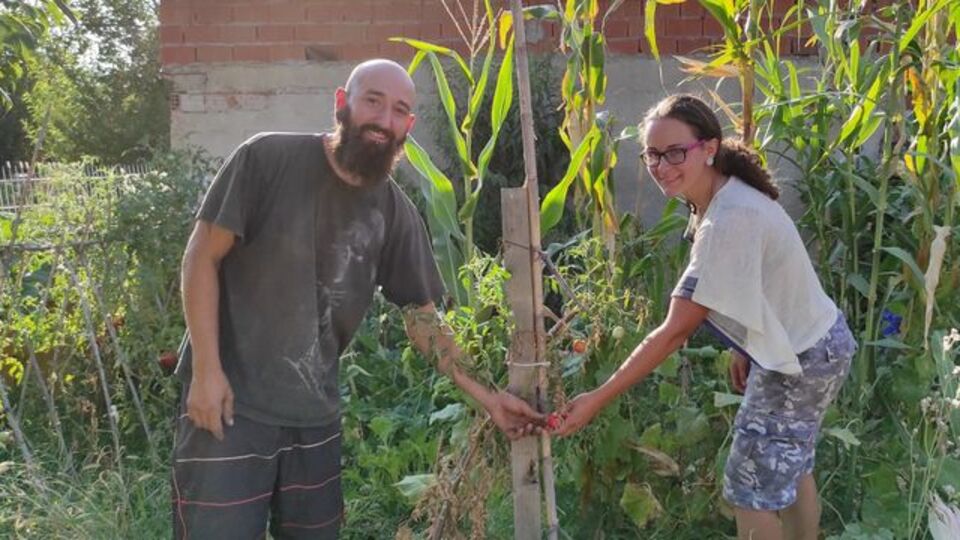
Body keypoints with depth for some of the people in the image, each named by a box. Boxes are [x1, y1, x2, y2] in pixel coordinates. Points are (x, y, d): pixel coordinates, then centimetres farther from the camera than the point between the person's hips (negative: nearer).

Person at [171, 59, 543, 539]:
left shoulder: (396, 212, 3)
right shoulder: (269, 158, -10)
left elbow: (421, 315, 8)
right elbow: (202, 256, -8)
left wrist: (485, 396, 2)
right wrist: (206, 369, -14)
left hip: (317, 414, 5)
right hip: (231, 400, -4)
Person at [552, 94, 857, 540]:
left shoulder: (728, 221, -33)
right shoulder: (728, 196, -3)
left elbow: (674, 332, -33)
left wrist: (596, 400, -31)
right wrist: (746, 347, 11)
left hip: (802, 360, -10)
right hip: (808, 345, 10)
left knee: (750, 489, 2)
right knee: (790, 470, 25)